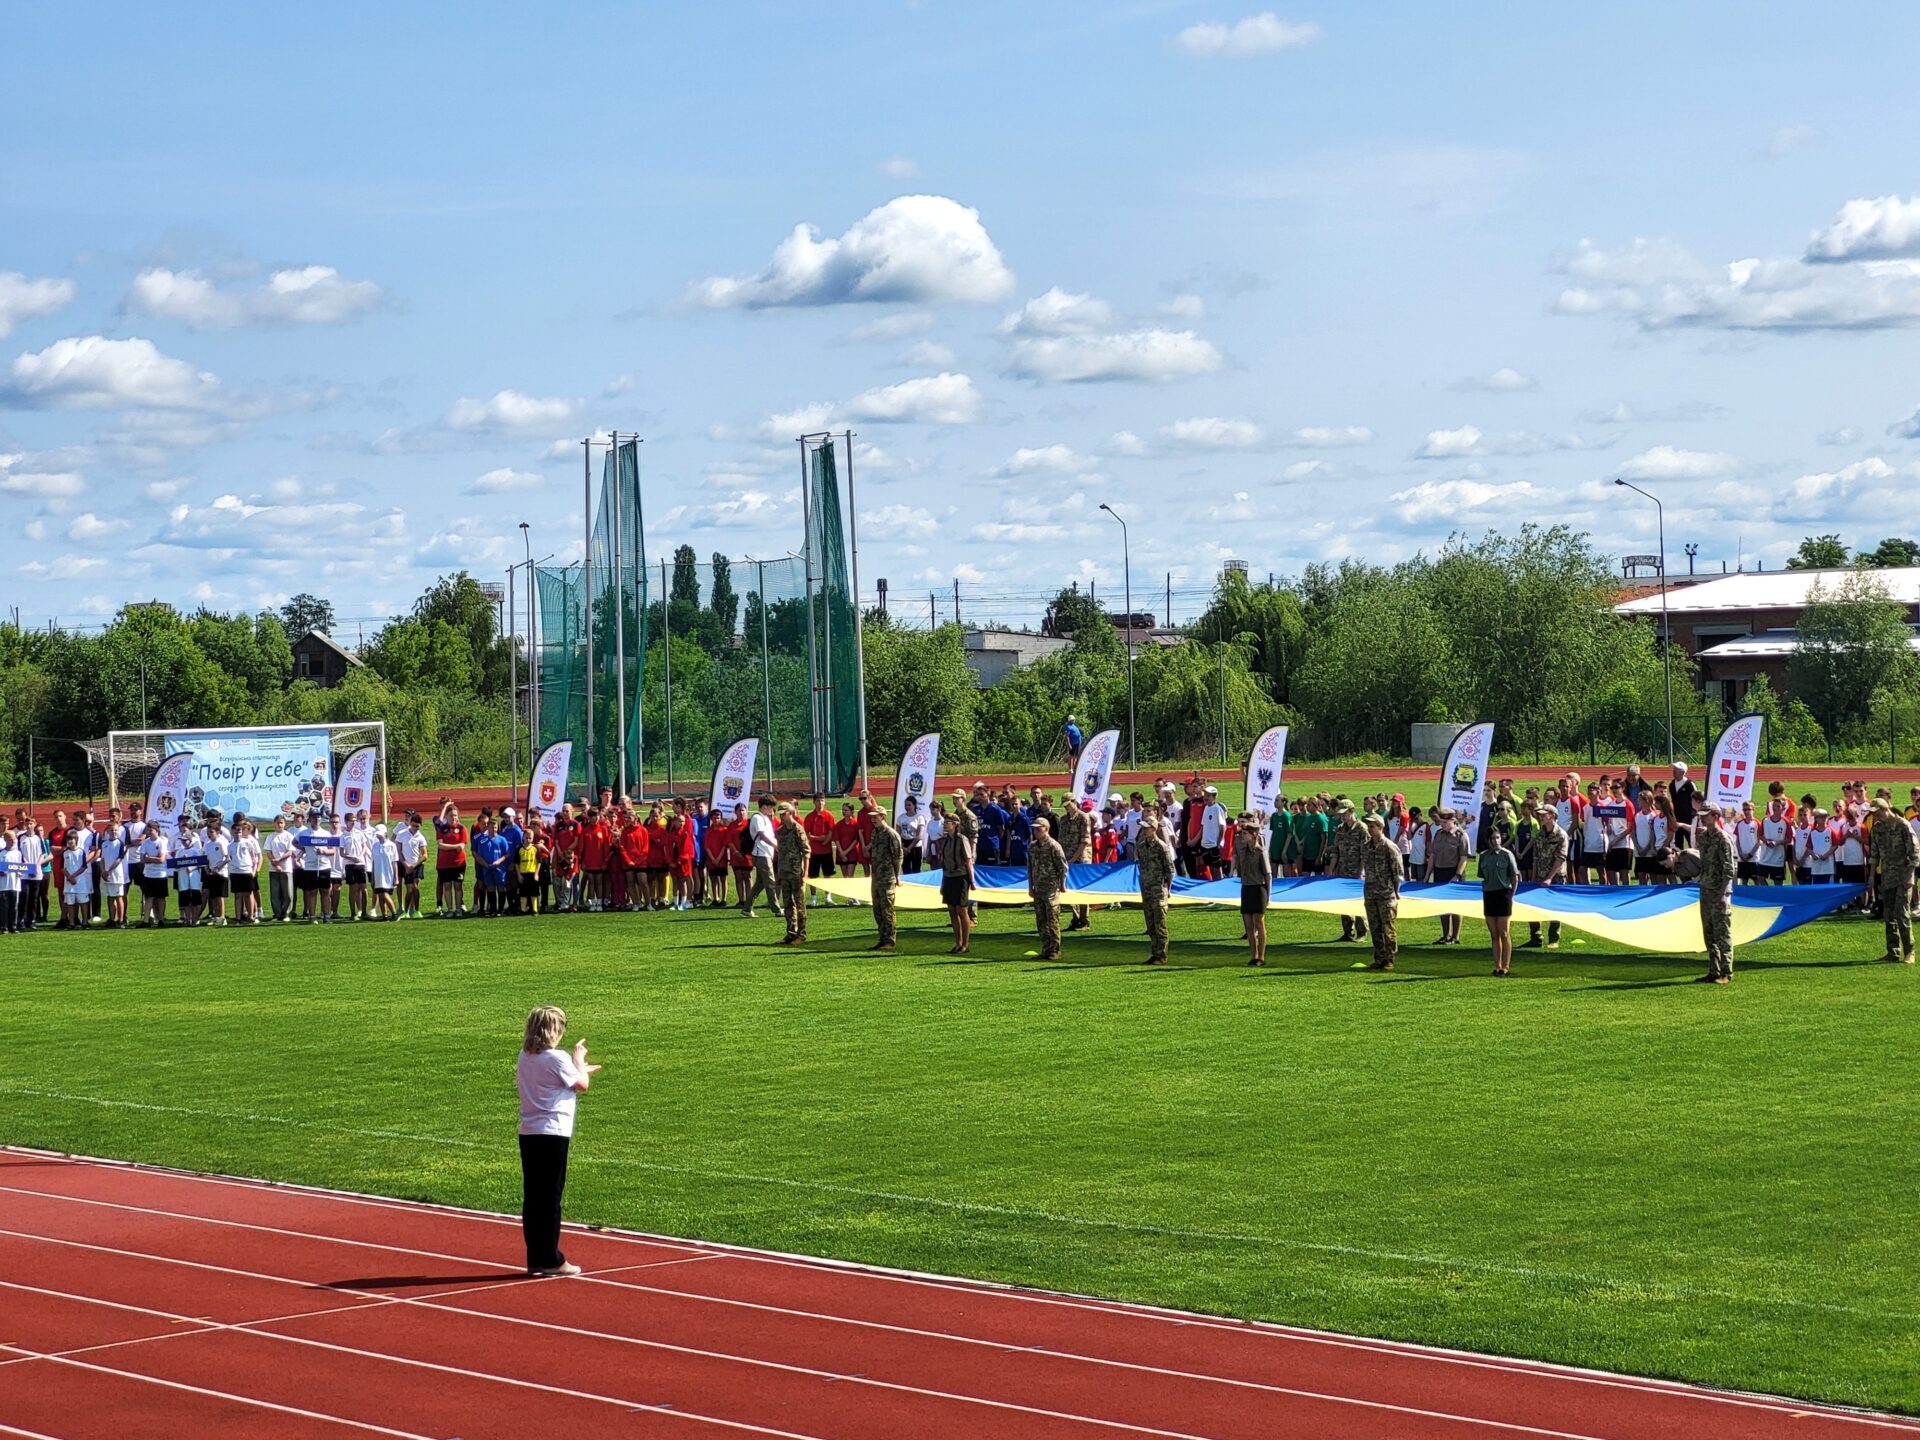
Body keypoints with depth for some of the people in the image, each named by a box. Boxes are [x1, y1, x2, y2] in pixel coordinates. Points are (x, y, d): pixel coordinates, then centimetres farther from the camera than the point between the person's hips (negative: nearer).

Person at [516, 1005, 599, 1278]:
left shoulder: (525, 1057, 9)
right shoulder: (557, 1059, -13)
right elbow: (582, 1085, 0)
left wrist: (581, 1070, 29)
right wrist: (579, 1058, 15)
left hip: (528, 1133, 7)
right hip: (553, 1133, -7)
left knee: (532, 1197, 9)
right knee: (550, 1198, -1)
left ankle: (535, 1259, 14)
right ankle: (551, 1260, 3)